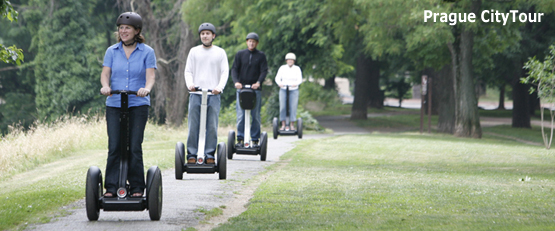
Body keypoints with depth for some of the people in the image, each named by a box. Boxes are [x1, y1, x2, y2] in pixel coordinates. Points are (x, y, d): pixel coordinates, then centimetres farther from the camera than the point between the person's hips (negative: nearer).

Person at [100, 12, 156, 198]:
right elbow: (105, 73, 2)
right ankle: (111, 188, 1)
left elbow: (150, 76, -6)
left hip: (138, 105, -2)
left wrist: (146, 88, -28)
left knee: (135, 147, -5)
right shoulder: (112, 51, 10)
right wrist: (105, 86, -21)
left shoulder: (147, 52, 4)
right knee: (114, 147, -5)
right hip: (114, 105, 2)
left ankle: (137, 188, 4)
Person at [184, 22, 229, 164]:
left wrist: (220, 87, -13)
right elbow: (188, 71, 10)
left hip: (213, 95, -1)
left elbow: (225, 72, 5)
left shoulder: (220, 52, 11)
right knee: (193, 126, -2)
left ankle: (210, 155, 2)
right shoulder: (194, 51, 13)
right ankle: (192, 154, 2)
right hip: (196, 94, 1)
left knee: (212, 127, -3)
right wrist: (190, 84, -10)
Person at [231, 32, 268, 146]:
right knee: (241, 115, -5)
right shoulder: (240, 54, 11)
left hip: (256, 89, 0)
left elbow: (264, 70, 0)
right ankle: (240, 138, -1)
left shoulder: (261, 56, 8)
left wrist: (258, 82, -18)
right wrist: (236, 81, -14)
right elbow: (234, 69, 5)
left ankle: (255, 139, 7)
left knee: (255, 115, 0)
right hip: (241, 87, 0)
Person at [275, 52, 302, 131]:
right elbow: (277, 78, -3)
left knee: (293, 108, -5)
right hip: (283, 90, 0)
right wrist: (279, 83, -25)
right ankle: (283, 125, 0)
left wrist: (296, 84, -29)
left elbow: (300, 79, -7)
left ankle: (291, 125, 2)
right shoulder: (282, 68, 1)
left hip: (294, 90, 0)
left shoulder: (297, 69, 0)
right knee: (282, 107, -7)